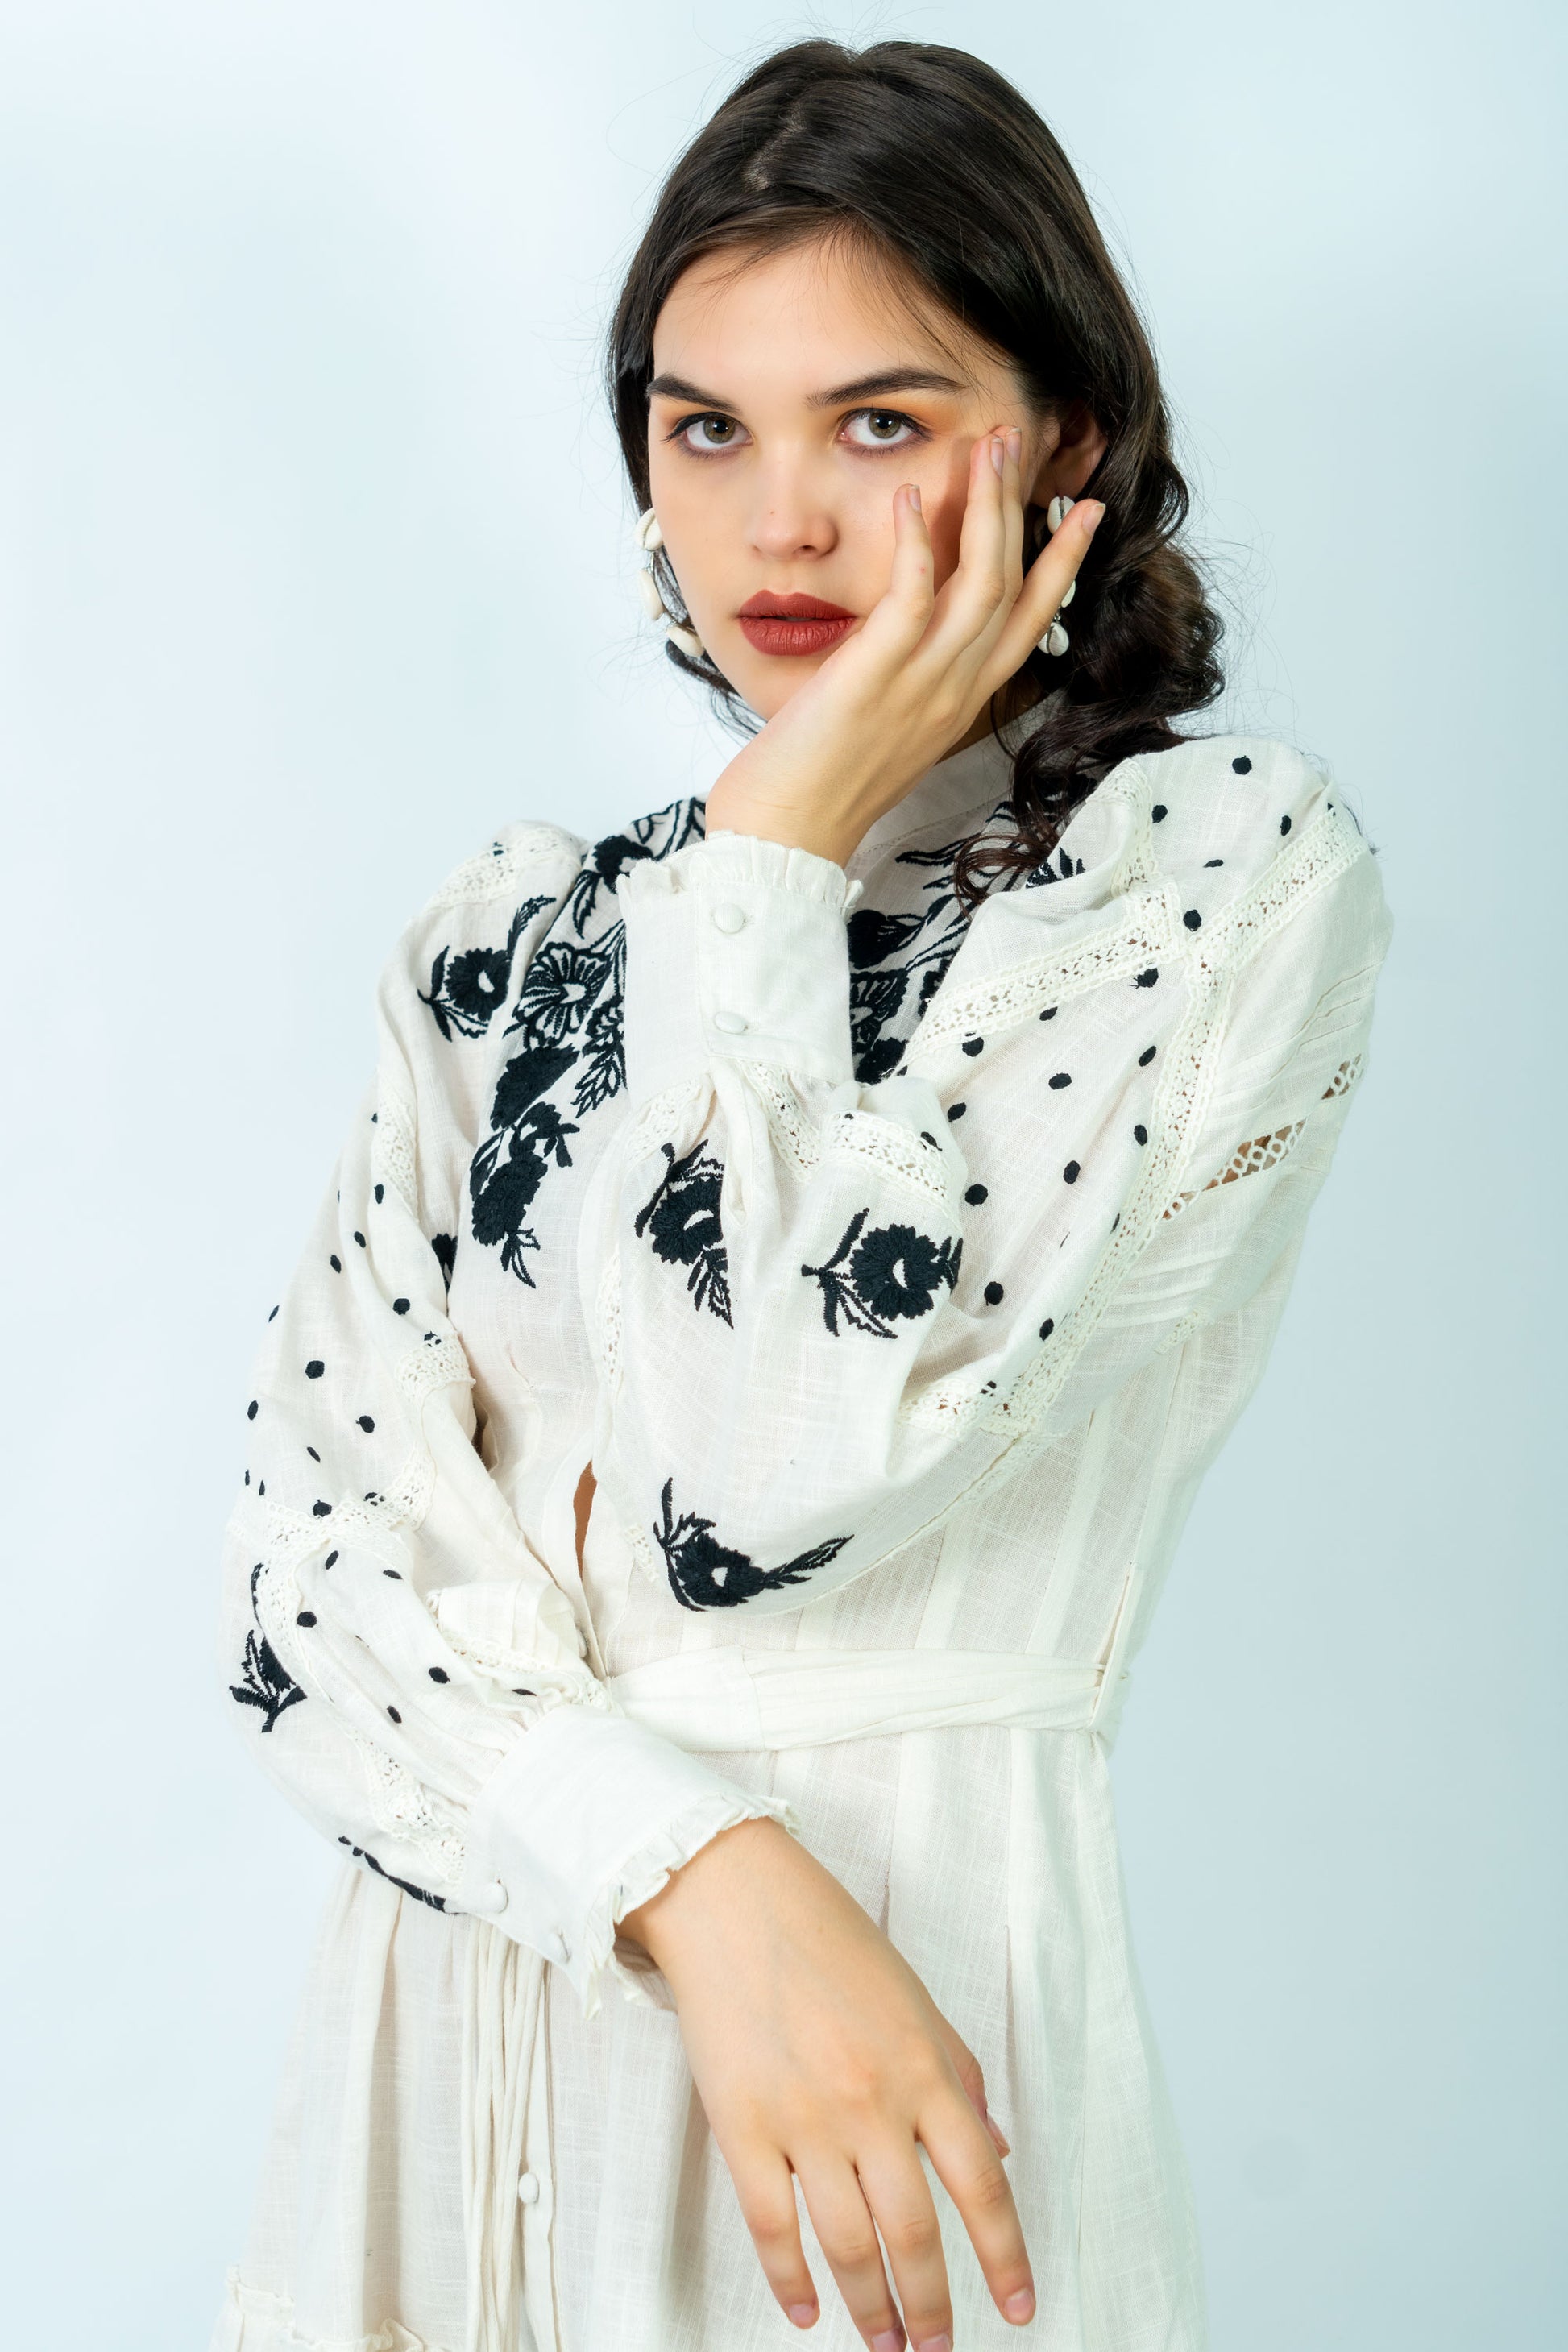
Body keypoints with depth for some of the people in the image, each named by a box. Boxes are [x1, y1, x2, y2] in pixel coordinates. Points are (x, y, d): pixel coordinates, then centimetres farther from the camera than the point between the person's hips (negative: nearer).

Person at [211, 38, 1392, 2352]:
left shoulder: (1230, 867, -9)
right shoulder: (517, 934, 5)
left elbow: (768, 1479, -19)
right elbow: (317, 1542, -4)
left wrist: (780, 847, -13)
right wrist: (699, 1873, -19)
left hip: (903, 2015, -4)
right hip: (454, 2015, 4)